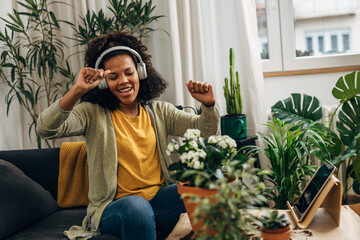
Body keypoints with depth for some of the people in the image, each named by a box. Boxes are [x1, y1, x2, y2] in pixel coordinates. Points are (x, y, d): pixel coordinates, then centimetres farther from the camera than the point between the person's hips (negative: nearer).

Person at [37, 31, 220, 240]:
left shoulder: (159, 111, 11)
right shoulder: (93, 113, 1)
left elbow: (205, 130, 3)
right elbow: (47, 130, -15)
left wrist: (209, 105, -19)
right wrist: (77, 91, -29)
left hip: (160, 200, 3)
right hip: (113, 208, -2)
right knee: (136, 205, -37)